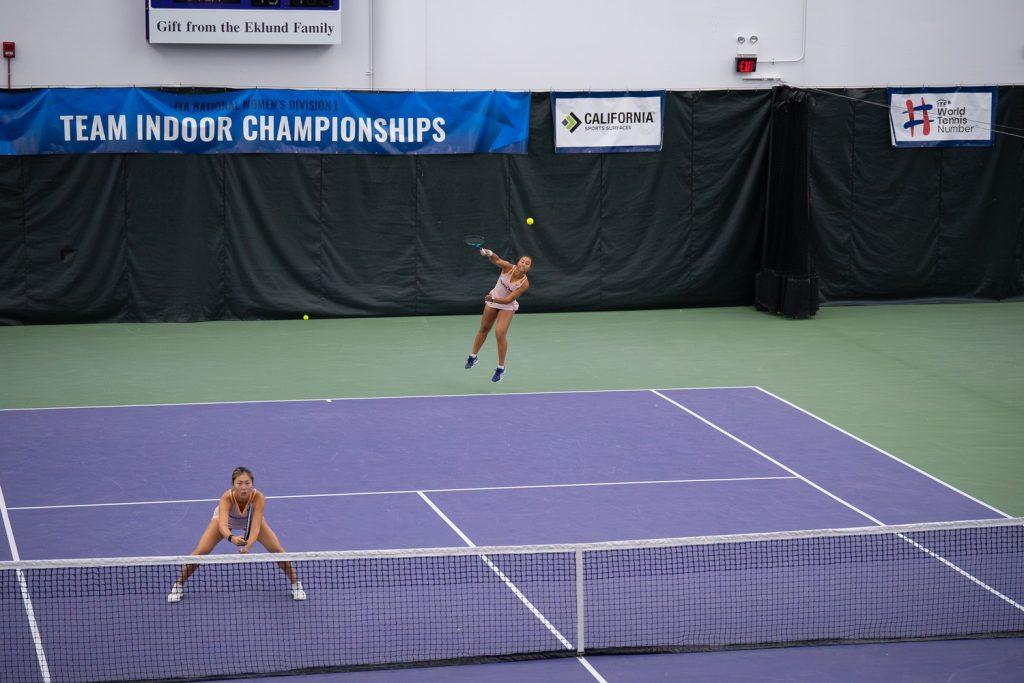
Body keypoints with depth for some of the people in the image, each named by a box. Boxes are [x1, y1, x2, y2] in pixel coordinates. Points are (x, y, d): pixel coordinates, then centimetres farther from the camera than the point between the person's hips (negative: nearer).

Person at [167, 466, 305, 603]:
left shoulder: (258, 498, -39)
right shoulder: (227, 498, -42)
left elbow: (255, 527, -45)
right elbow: (222, 525, -55)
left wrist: (248, 546, -62)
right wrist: (232, 538, -76)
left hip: (252, 519, 1)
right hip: (226, 517, -1)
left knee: (277, 550, -9)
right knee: (200, 552, -11)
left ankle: (295, 585, 14)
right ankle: (178, 586, 11)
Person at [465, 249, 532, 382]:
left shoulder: (524, 283, -27)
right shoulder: (508, 268, -22)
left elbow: (508, 300, -28)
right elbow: (497, 260, -38)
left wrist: (493, 299, -41)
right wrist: (489, 254, -58)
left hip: (507, 306, -3)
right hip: (492, 299, 3)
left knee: (500, 334, -17)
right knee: (484, 329, 18)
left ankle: (501, 368, -1)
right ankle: (473, 356, 39)